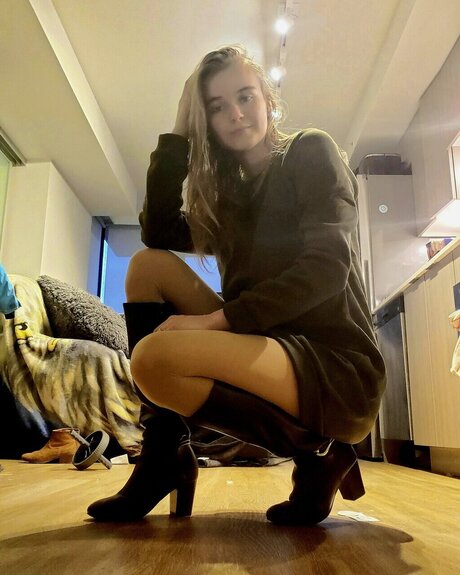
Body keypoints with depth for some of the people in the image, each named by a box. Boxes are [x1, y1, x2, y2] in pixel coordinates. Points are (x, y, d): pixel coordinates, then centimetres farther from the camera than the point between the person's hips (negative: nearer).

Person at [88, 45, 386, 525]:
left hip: (337, 367, -6)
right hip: (269, 345, 7)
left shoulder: (311, 152, 1)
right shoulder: (231, 190, 18)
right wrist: (179, 134, 6)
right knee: (148, 266, 0)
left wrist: (218, 318, -20)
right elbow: (158, 232, 4)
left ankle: (317, 451, -5)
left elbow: (328, 267, -14)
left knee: (154, 357, -28)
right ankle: (164, 455, -3)